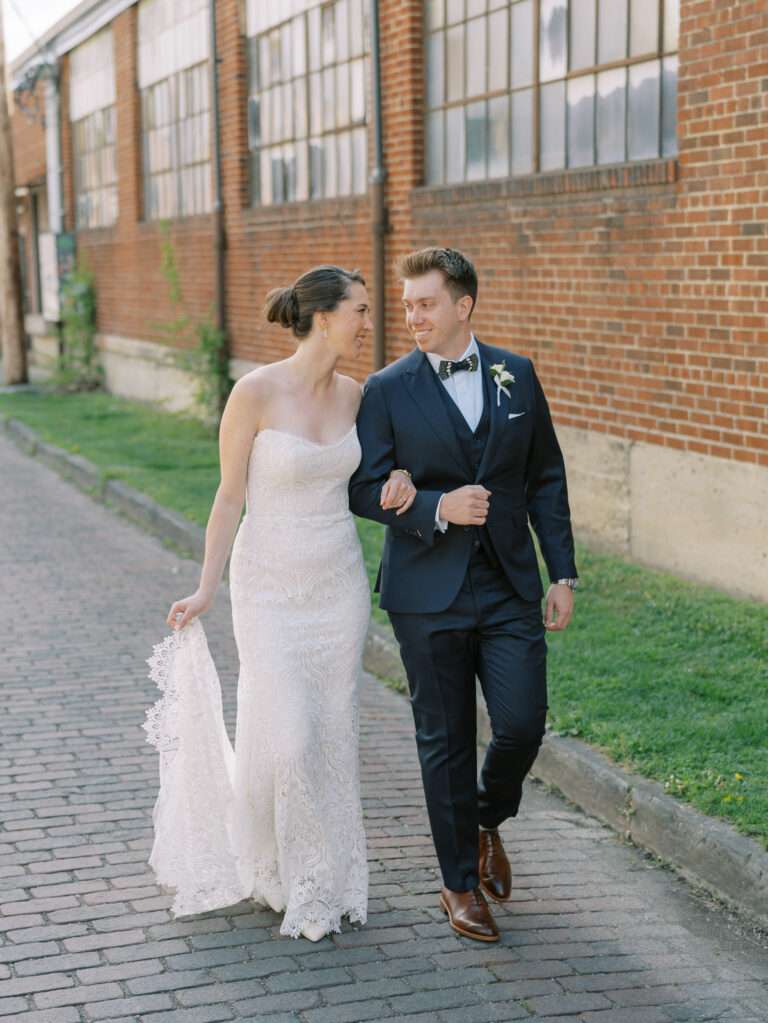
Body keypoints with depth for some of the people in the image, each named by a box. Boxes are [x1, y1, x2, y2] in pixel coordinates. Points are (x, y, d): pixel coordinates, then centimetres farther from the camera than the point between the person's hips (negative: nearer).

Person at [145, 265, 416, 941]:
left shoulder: (353, 395, 1)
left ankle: (325, 881, 25)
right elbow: (231, 495, -8)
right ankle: (266, 861, 26)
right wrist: (206, 590, -6)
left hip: (340, 584, 5)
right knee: (285, 740, -5)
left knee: (333, 736, 9)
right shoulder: (257, 392, -15)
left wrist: (399, 480, -6)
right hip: (271, 587, -5)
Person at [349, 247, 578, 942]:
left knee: (522, 725, -5)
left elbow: (546, 478, 9)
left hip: (510, 587, 2)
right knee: (446, 742, 5)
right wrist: (437, 508, -19)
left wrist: (564, 573, 5)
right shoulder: (388, 390, -2)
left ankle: (488, 820, 29)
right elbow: (364, 488, -4)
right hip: (428, 593, -2)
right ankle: (461, 884, 21)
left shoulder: (517, 375, 5)